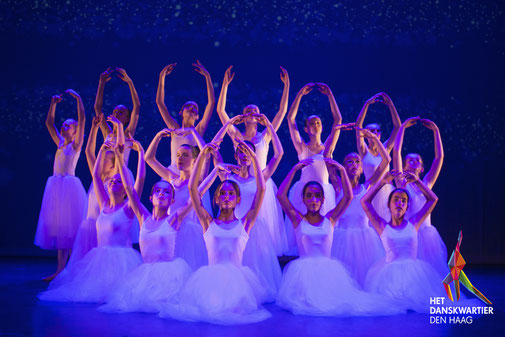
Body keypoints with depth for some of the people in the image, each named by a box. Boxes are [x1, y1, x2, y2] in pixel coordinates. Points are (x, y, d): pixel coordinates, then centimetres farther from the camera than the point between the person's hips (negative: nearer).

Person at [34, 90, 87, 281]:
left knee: (70, 226, -8)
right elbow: (49, 122, 21)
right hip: (56, 186, 7)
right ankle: (60, 269, 7)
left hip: (69, 186, -7)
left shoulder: (76, 144, 0)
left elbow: (82, 119, -10)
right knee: (59, 227, 5)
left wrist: (78, 98, -10)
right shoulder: (60, 143, 17)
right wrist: (53, 103, 14)